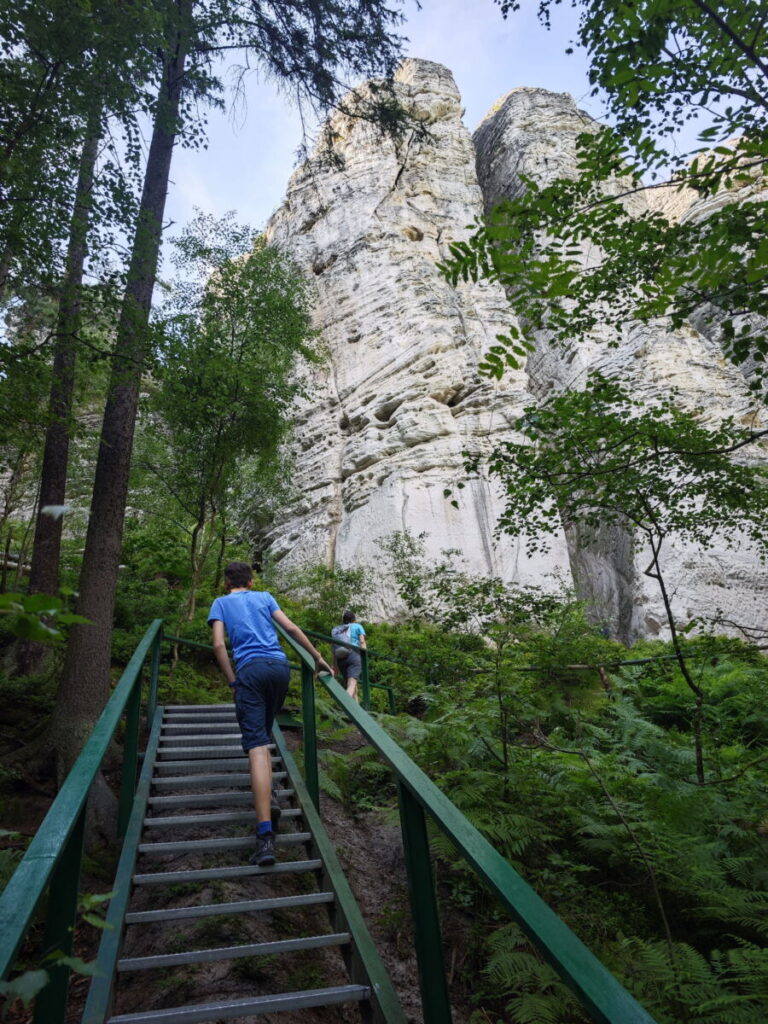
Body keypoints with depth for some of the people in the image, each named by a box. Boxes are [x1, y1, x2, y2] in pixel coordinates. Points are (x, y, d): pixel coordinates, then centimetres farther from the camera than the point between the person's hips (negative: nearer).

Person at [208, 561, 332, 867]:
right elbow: (291, 628, 10)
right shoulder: (264, 597, 21)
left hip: (250, 670, -3)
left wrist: (233, 681, 7)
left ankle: (265, 836, -19)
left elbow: (219, 644, 3)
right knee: (263, 733, 25)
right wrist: (317, 657, 13)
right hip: (280, 666, 3)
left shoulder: (221, 603, 17)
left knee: (257, 746, -10)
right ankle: (268, 795, 12)